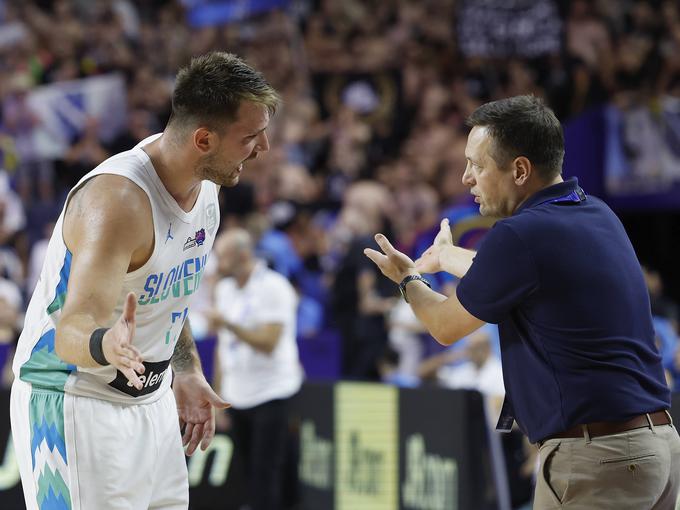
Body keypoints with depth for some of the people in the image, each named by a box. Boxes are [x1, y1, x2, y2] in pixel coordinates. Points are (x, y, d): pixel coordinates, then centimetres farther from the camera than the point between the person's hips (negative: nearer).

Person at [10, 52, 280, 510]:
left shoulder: (206, 187, 1)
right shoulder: (117, 200, -28)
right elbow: (71, 334, -33)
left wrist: (187, 373, 16)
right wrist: (105, 346, -53)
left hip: (152, 401, 9)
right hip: (75, 404, -9)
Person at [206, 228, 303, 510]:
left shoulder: (274, 288, -10)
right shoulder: (224, 289, 12)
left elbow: (268, 343, -19)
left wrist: (228, 324, -28)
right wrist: (217, 396, 14)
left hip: (271, 394, -7)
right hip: (237, 397, 7)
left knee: (265, 476, -10)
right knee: (250, 474, 6)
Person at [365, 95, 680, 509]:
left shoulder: (520, 235, -14)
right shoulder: (597, 215, 12)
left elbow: (446, 327, 3)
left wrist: (408, 280, 23)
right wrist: (445, 255, 50)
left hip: (595, 456, -9)